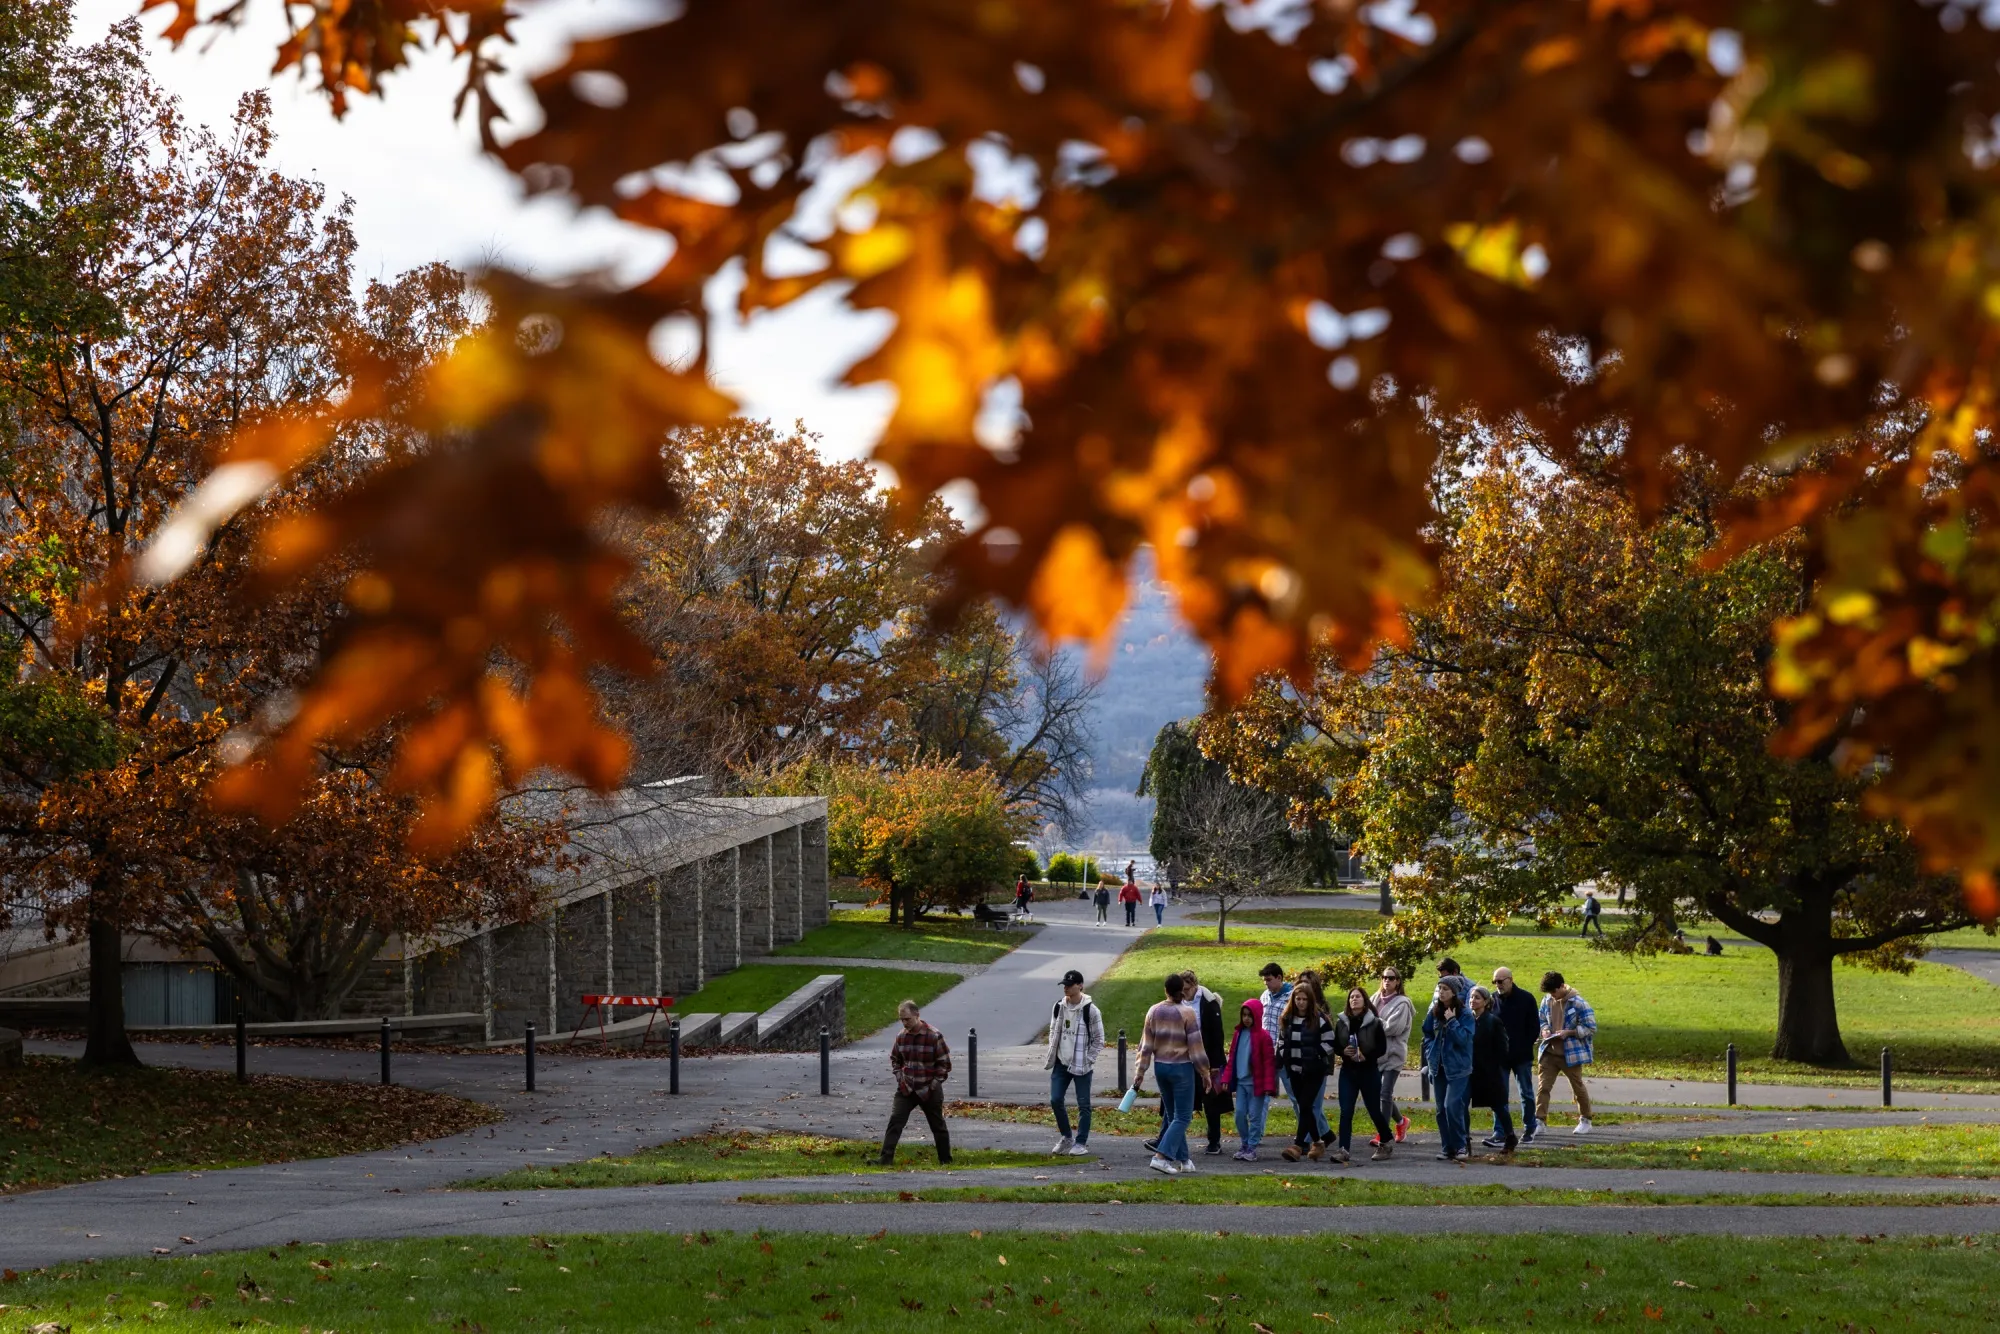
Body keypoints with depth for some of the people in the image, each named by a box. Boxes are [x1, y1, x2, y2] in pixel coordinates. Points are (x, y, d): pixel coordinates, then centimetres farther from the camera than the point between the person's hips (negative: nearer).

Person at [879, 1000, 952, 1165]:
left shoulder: (934, 1036, -13)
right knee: (895, 1122, -11)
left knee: (938, 1126, 10)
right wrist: (899, 1076, 6)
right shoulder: (901, 1036, 1)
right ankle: (886, 1160, -14)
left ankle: (945, 1160, 25)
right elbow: (894, 1058, 19)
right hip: (906, 1090, 3)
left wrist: (934, 1084, -10)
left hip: (929, 1091, -3)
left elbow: (945, 1063, -7)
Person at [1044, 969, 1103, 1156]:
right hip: (1061, 1063, 5)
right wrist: (1052, 1054, 6)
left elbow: (1098, 1040, -6)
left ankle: (1081, 1142, 10)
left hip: (1082, 1066, -5)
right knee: (1055, 1100, 2)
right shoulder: (1059, 1007, 4)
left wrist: (1088, 1060, -10)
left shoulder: (1090, 1010, -11)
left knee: (1083, 1105, 1)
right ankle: (1066, 1138, 19)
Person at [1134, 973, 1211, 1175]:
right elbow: (1195, 1046, -11)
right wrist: (1204, 1072, -3)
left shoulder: (1154, 1012, 1)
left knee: (1173, 1115, 15)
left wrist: (1141, 1071, 8)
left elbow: (1146, 1045, 3)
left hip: (1160, 1066, 6)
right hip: (1181, 1067, -5)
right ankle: (1161, 1156, -15)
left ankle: (1182, 1160, 19)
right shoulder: (1187, 1014, -13)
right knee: (1182, 1117, -1)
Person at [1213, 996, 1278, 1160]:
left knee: (1255, 1116, 1)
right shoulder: (1238, 1034, 8)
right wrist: (1226, 1078, 6)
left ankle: (1252, 1148, 7)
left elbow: (1268, 1062, -9)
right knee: (1240, 1114, 5)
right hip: (1240, 1081, 5)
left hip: (1256, 1083, -5)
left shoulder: (1263, 1036, -8)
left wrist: (1268, 1085, -14)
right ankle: (1243, 1145, 18)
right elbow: (1232, 1058, 13)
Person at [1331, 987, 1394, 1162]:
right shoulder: (1341, 1022, 5)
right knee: (1346, 1111, -7)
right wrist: (1344, 1052, -12)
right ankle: (1343, 1150, -10)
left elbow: (1382, 1047, -7)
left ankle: (1387, 1140, 32)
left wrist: (1366, 1056, -21)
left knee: (1374, 1110, 9)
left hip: (1369, 1071, -2)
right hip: (1348, 1071, 2)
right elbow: (1335, 1045, 9)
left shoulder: (1374, 1023, -5)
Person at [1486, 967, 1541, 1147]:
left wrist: (1524, 1047, -8)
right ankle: (1500, 1133, -2)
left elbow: (1534, 1027, -1)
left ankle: (1529, 1130, 22)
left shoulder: (1526, 999, -4)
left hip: (1522, 1057, -2)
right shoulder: (1492, 999, 2)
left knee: (1526, 1093, 9)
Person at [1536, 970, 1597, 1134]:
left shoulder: (1579, 1004, -13)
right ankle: (1540, 1121, -6)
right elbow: (1542, 1020, 18)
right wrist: (1545, 1030, -5)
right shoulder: (1547, 1002, 3)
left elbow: (1590, 1028, -12)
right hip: (1549, 1052, 4)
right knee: (1543, 1086, -5)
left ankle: (1585, 1121, 27)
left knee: (1578, 1087, 12)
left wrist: (1568, 1032, -20)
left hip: (1570, 1054, -4)